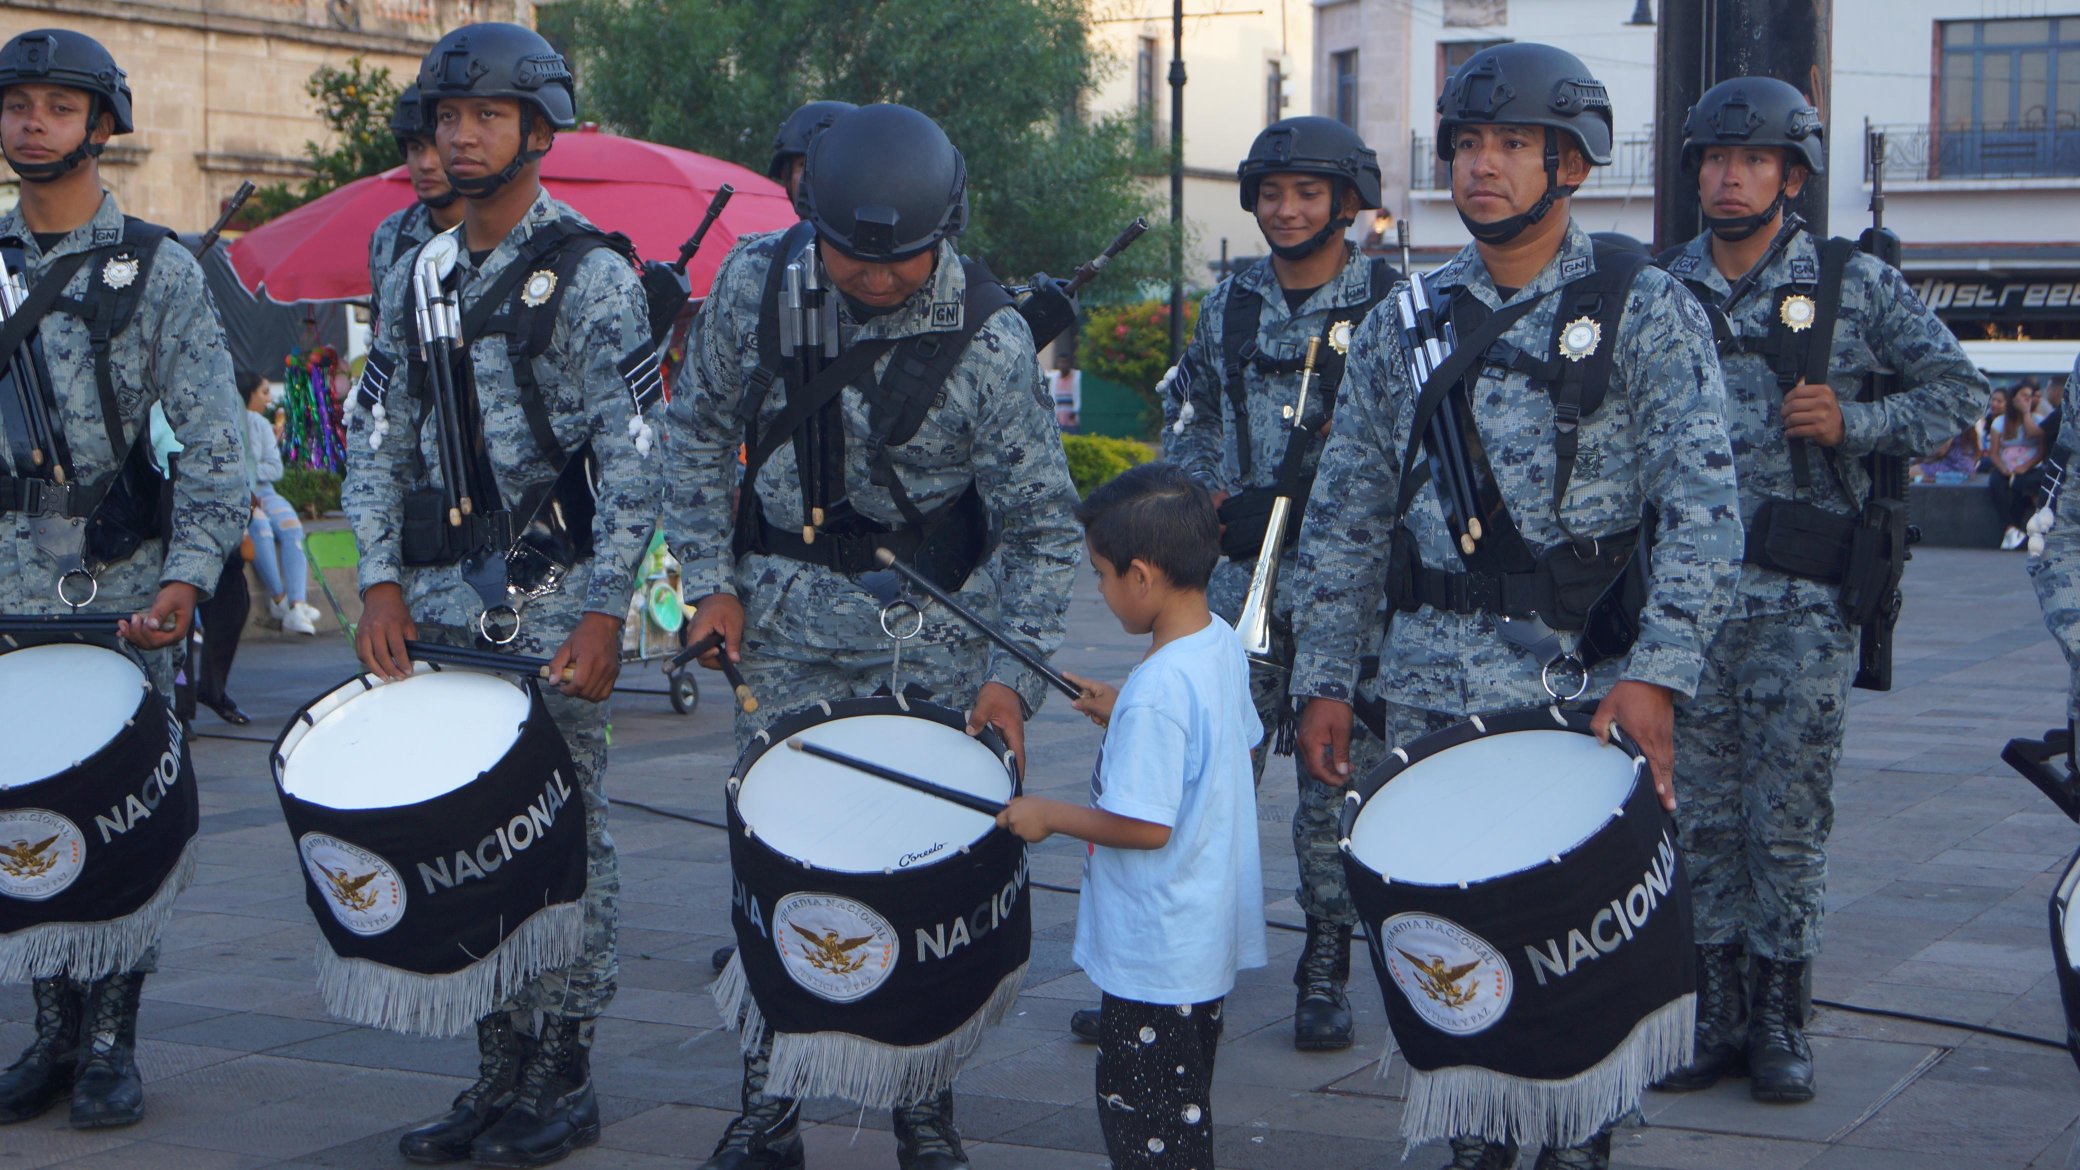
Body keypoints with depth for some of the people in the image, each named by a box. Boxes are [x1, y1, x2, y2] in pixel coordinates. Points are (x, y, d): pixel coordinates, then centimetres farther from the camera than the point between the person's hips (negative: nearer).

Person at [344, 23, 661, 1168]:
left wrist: (605, 613, -16)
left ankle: (564, 1076, 8)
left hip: (551, 595, -6)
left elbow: (634, 458, -9)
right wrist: (382, 581, 0)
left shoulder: (590, 275, -4)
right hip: (439, 598, 6)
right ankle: (498, 1071, 17)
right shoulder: (413, 278, 13)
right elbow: (377, 443, 14)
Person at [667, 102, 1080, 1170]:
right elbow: (701, 430, 6)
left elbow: (1041, 523, -11)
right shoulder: (754, 283, -9)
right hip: (788, 608, 2)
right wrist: (711, 580, 0)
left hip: (934, 614, -2)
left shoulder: (988, 339, -16)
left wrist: (1012, 673, -20)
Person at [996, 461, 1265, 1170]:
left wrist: (1049, 816, -15)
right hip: (1209, 941, 10)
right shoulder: (1223, 644, 0)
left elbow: (1146, 824, -28)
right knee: (1183, 1105, 23)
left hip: (1154, 954, -10)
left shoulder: (1157, 691, -29)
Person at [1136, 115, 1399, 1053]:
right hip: (1242, 573, 4)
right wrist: (1212, 496, 3)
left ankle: (1325, 976, 15)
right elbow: (1189, 412, 21)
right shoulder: (1230, 304, 11)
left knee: (1334, 780, 4)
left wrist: (1295, 503, -15)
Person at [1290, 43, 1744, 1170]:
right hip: (1428, 685, 3)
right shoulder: (1404, 324, 10)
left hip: (1583, 680, -3)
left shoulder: (1645, 312, -1)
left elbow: (1704, 508, -9)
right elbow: (1344, 520, 13)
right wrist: (1323, 678, 6)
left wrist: (1655, 673, -20)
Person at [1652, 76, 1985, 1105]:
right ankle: (1715, 1012, 17)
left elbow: (1958, 390, 4)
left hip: (1804, 598, -3)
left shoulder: (1856, 284, 1)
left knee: (1789, 817, 1)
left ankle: (1781, 1019, 13)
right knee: (1702, 814, 7)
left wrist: (1854, 424, -11)